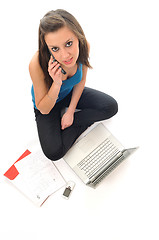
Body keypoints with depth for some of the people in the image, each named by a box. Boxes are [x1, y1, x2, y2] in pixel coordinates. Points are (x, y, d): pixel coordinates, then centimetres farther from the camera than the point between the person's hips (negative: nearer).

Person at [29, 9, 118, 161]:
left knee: (111, 107, -14)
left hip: (71, 93, 4)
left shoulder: (83, 47, -25)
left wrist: (70, 112, -10)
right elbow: (44, 109, -25)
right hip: (47, 103, -3)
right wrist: (56, 83, -43)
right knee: (54, 152, -21)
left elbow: (81, 80, -6)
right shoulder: (37, 65, -37)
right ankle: (81, 123, 3)